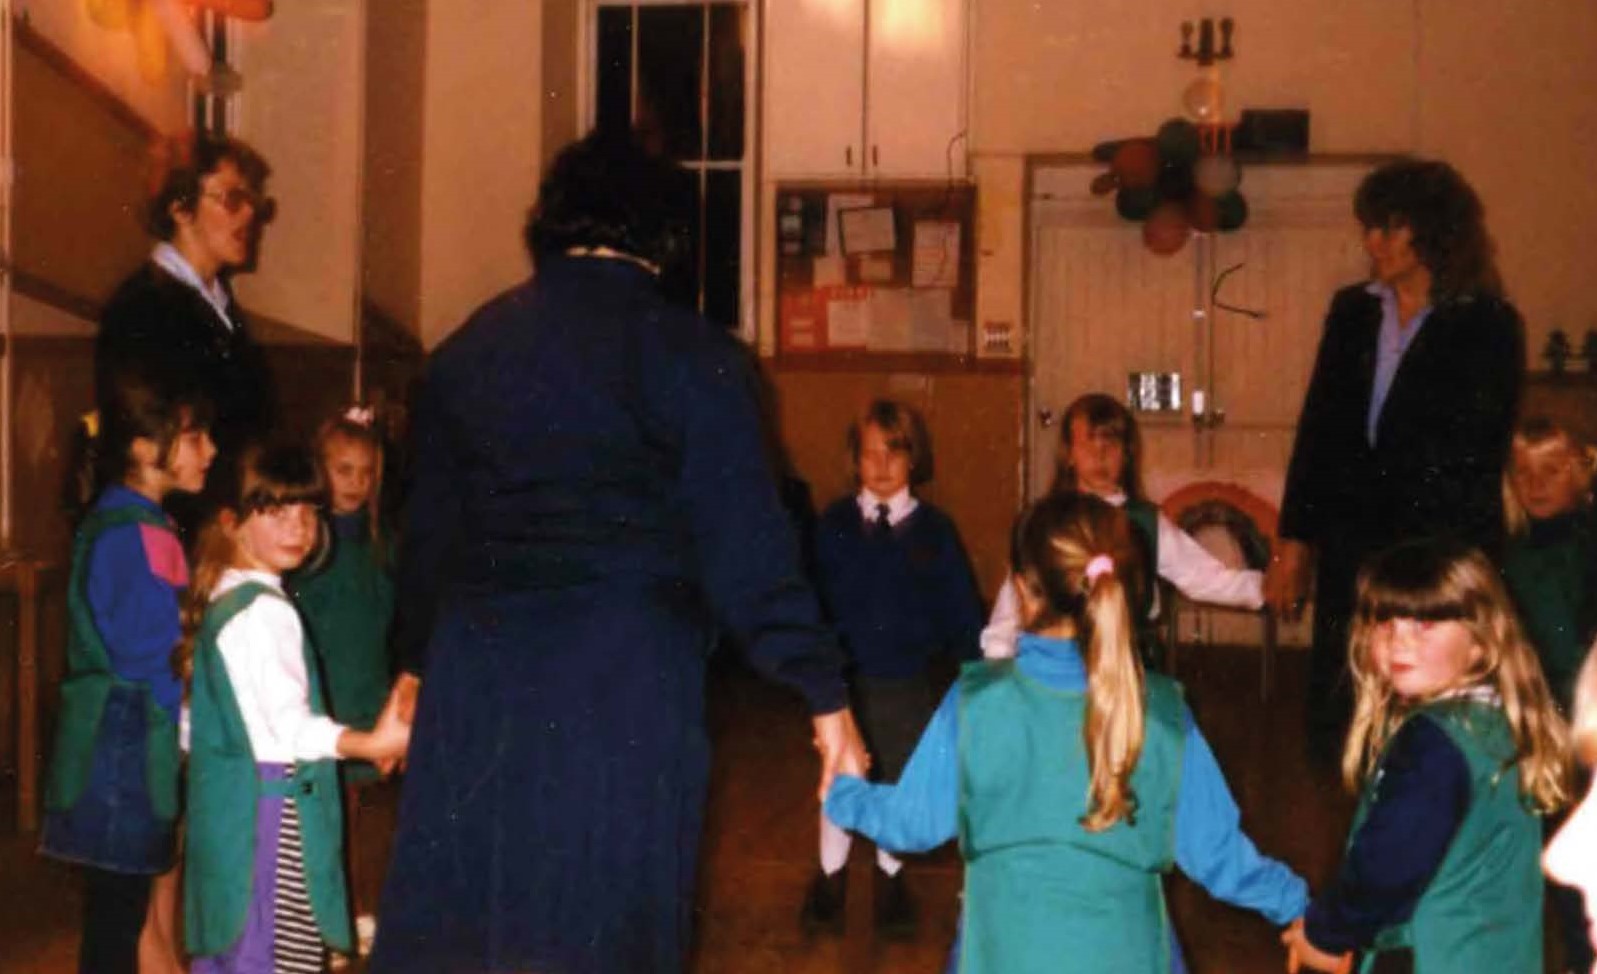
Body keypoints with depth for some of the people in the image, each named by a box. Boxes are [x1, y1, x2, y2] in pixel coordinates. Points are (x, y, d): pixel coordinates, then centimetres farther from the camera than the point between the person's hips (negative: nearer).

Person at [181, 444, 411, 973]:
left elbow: (201, 718, 21)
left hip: (225, 799, 10)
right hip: (271, 804, -10)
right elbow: (291, 722, -23)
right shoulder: (265, 610, -15)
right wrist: (371, 745, -30)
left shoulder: (218, 598, 14)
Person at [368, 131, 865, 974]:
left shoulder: (469, 347, 9)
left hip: (477, 677, 4)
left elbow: (428, 527, 16)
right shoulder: (692, 355, -5)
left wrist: (416, 661, 29)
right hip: (627, 685, -4)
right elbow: (745, 541, -9)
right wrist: (822, 690, -4)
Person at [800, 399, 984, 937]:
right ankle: (830, 878, 32)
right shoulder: (834, 524, -5)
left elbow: (961, 609, -1)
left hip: (907, 684, 0)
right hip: (845, 677, 0)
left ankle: (890, 878, 33)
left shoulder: (934, 529, -5)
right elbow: (813, 597, -3)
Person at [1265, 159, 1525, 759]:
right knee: (1333, 725, 6)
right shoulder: (1353, 310, 9)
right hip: (1350, 546, 4)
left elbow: (1471, 455, -4)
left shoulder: (1488, 327, -3)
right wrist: (1292, 542, 6)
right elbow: (1318, 429, 9)